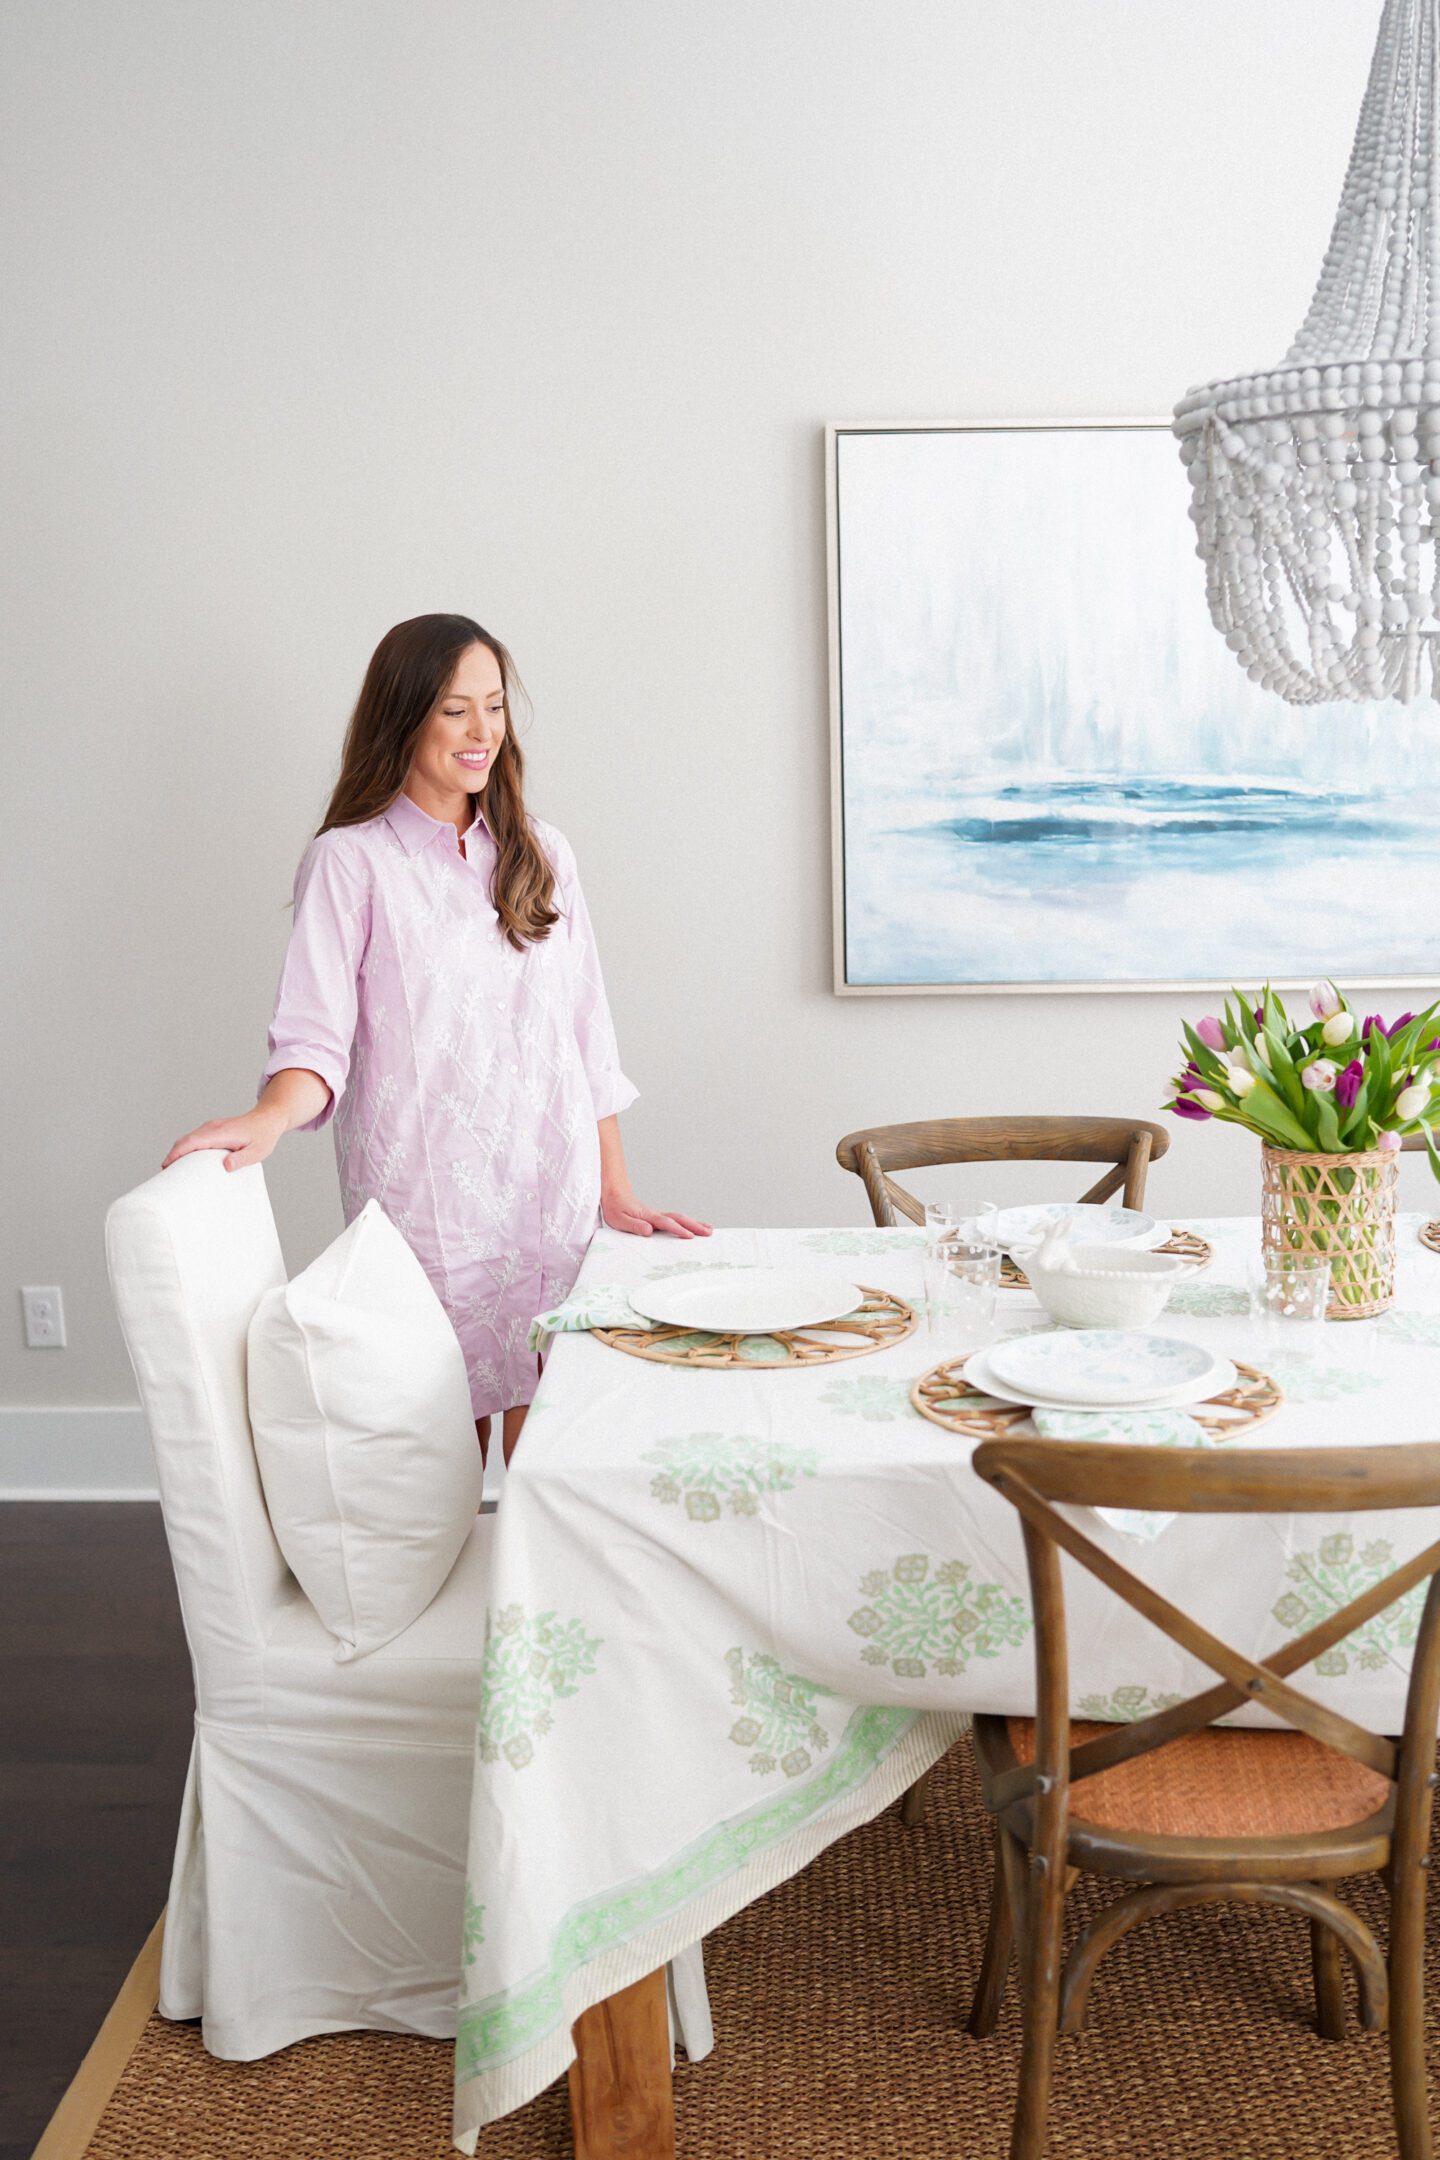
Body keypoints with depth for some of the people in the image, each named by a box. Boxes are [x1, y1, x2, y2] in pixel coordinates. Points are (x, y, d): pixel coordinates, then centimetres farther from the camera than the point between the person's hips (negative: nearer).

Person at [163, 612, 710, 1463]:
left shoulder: (542, 856, 13)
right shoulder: (351, 860, 0)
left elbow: (588, 1038, 13)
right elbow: (316, 1037, -6)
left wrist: (615, 1192, 11)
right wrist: (270, 1117, -27)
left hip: (554, 1199, 3)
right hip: (428, 1201, -3)